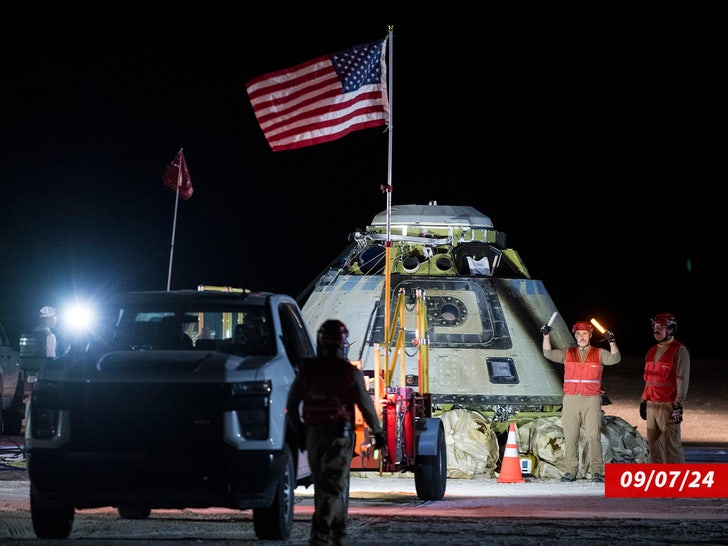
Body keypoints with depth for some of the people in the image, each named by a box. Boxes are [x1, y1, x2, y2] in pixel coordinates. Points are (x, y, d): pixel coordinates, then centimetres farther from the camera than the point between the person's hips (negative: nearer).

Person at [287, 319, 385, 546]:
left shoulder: (306, 371, 3)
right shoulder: (351, 373, -7)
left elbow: (292, 404, 6)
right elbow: (366, 405, -3)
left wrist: (298, 432, 17)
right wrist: (378, 431, 10)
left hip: (313, 434, 4)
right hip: (339, 434, -4)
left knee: (322, 484, 15)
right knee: (333, 485, -5)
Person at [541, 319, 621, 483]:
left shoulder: (599, 354, 10)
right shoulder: (567, 354, 14)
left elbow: (615, 359, -5)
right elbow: (549, 354, 4)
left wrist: (612, 342, -20)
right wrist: (546, 336, -8)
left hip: (592, 400, -2)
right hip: (570, 400, 2)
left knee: (593, 436, -8)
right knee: (570, 436, 0)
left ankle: (597, 471, -6)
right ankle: (571, 471, 5)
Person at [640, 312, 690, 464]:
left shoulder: (679, 351, -7)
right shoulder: (652, 351, 18)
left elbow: (682, 380, -12)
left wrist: (678, 406, -17)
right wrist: (644, 401, 22)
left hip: (668, 405, -8)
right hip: (651, 404, 8)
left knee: (670, 443, -12)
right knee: (653, 444, 10)